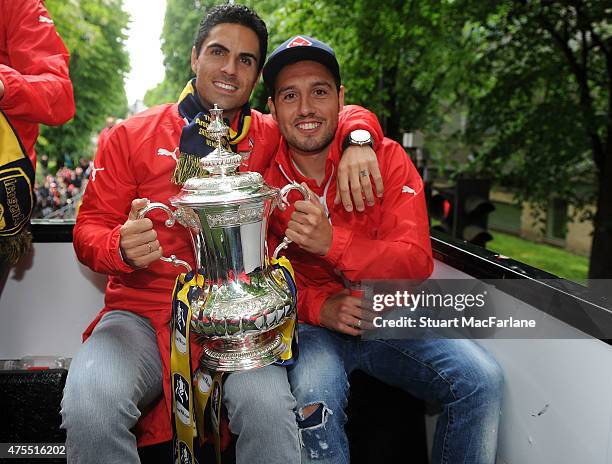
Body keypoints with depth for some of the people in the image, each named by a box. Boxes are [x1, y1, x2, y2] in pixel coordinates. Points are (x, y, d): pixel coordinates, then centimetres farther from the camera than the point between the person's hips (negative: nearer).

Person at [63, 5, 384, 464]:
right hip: (142, 313, 1)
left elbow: (352, 115, 18)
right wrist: (122, 247, -18)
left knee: (269, 406, -30)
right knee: (88, 408, -29)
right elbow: (89, 231, 6)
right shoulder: (130, 136, 6)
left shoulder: (270, 137, 8)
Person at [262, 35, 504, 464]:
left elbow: (417, 263, -14)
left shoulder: (386, 158, -5)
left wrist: (332, 243, -31)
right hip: (310, 324, -1)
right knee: (314, 399, -31)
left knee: (482, 380, -16)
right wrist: (319, 307, -21)